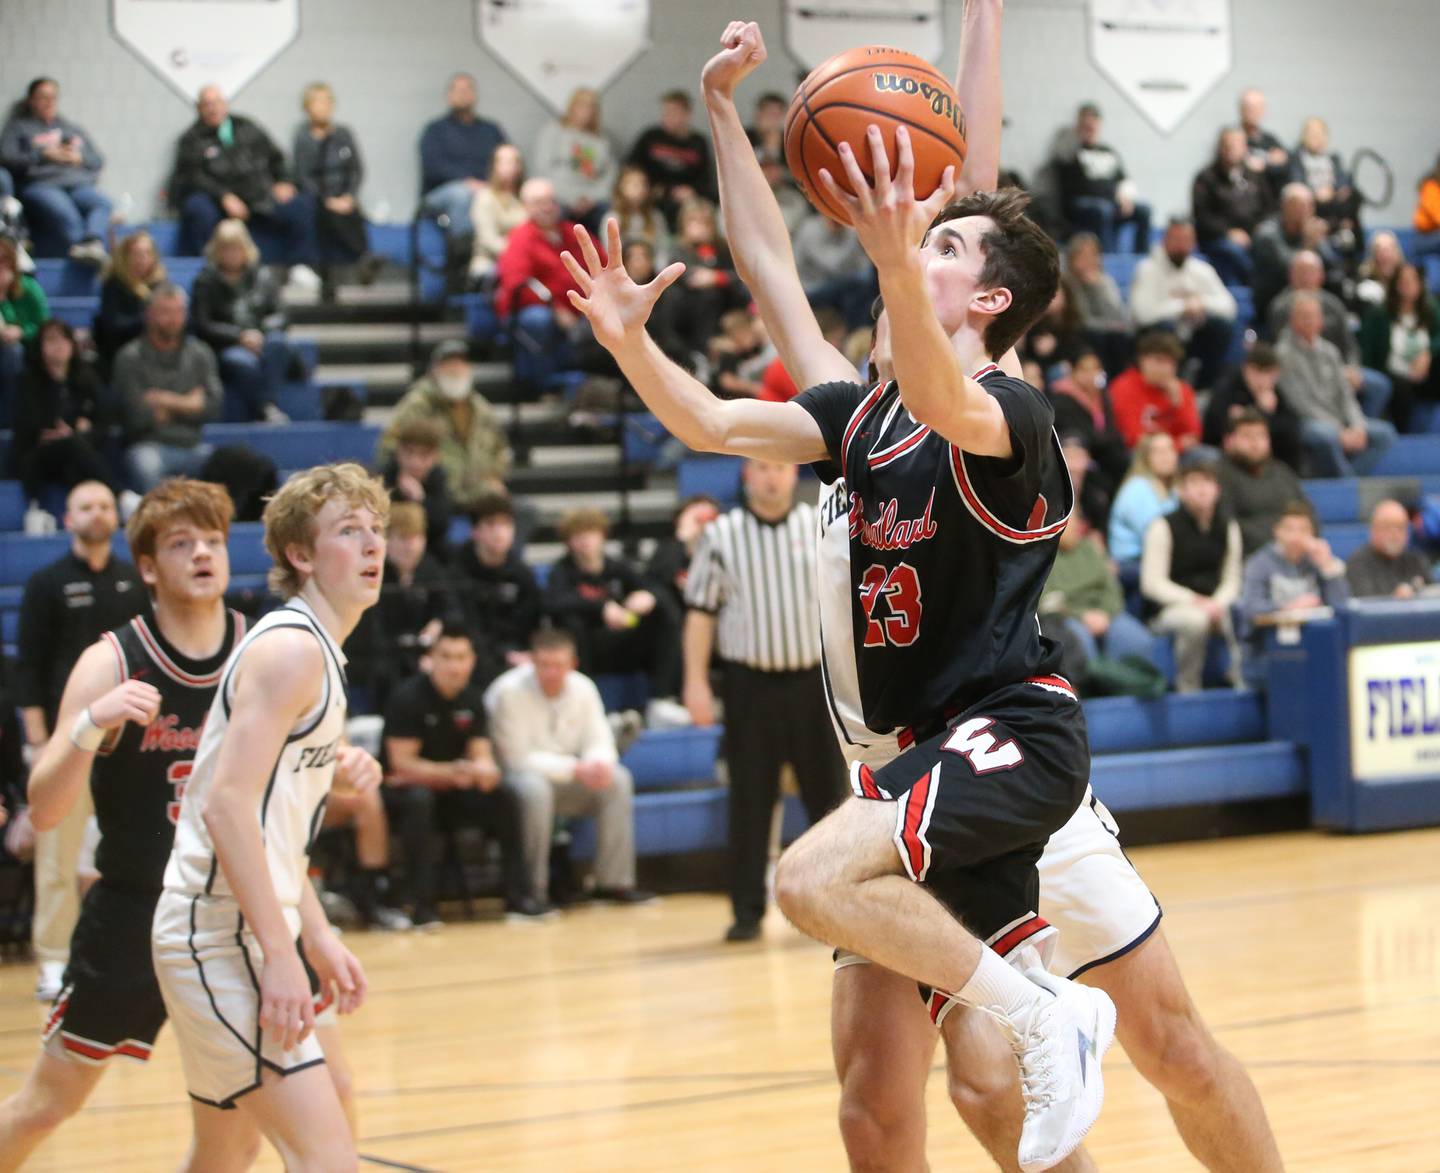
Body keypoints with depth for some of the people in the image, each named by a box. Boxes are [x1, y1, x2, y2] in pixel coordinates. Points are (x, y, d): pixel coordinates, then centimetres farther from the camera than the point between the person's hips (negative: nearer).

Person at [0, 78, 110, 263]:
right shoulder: (18, 127, 21)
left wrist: (78, 158, 3)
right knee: (64, 213, -40)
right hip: (41, 185, -3)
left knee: (102, 202, -35)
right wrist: (46, 156, -4)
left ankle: (93, 242, -64)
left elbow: (98, 160, 27)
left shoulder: (72, 128, 34)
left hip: (80, 185, 3)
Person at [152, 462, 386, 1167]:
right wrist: (281, 954, -24)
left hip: (237, 934, 11)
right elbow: (228, 804, -23)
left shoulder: (316, 653, 17)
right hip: (220, 940, -11)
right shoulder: (291, 647, -13)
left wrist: (317, 936, 17)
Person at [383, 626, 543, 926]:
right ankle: (421, 904, -33)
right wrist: (450, 772, -29)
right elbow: (401, 763, -18)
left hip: (453, 789, 5)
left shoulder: (472, 699, 3)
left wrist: (485, 769, -26)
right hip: (406, 786, -5)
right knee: (419, 800, -39)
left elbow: (481, 755, 0)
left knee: (505, 796, -18)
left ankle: (517, 894, -12)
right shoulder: (408, 697, -15)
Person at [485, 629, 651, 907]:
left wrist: (600, 763, -26)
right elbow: (519, 758, -21)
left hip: (569, 779, 6)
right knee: (535, 789, -39)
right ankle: (533, 889, -30)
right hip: (517, 777, -6)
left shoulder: (583, 688, -2)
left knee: (618, 780, -17)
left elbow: (599, 741, 1)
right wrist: (576, 769, -28)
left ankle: (613, 881, -14)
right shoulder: (509, 692, -19)